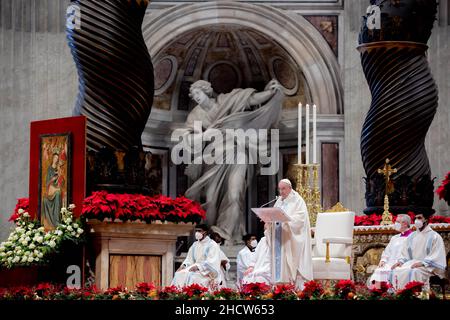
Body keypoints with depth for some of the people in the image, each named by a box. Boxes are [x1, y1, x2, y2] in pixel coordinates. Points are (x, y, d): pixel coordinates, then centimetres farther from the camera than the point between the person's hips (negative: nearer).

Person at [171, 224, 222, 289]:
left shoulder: (212, 245, -5)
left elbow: (211, 262, -15)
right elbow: (189, 259, 14)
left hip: (208, 271, -7)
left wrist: (198, 266, -26)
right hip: (195, 268, 7)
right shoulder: (195, 245, 17)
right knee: (179, 274, -18)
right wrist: (183, 265, -8)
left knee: (191, 276, -34)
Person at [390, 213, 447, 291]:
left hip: (428, 266, -5)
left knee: (413, 272, -36)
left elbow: (436, 258, -7)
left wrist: (422, 263, -21)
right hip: (412, 263, 5)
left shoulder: (435, 237, 1)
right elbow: (405, 254, 19)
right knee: (396, 271, -23)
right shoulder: (411, 236, 18)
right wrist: (401, 261, -3)